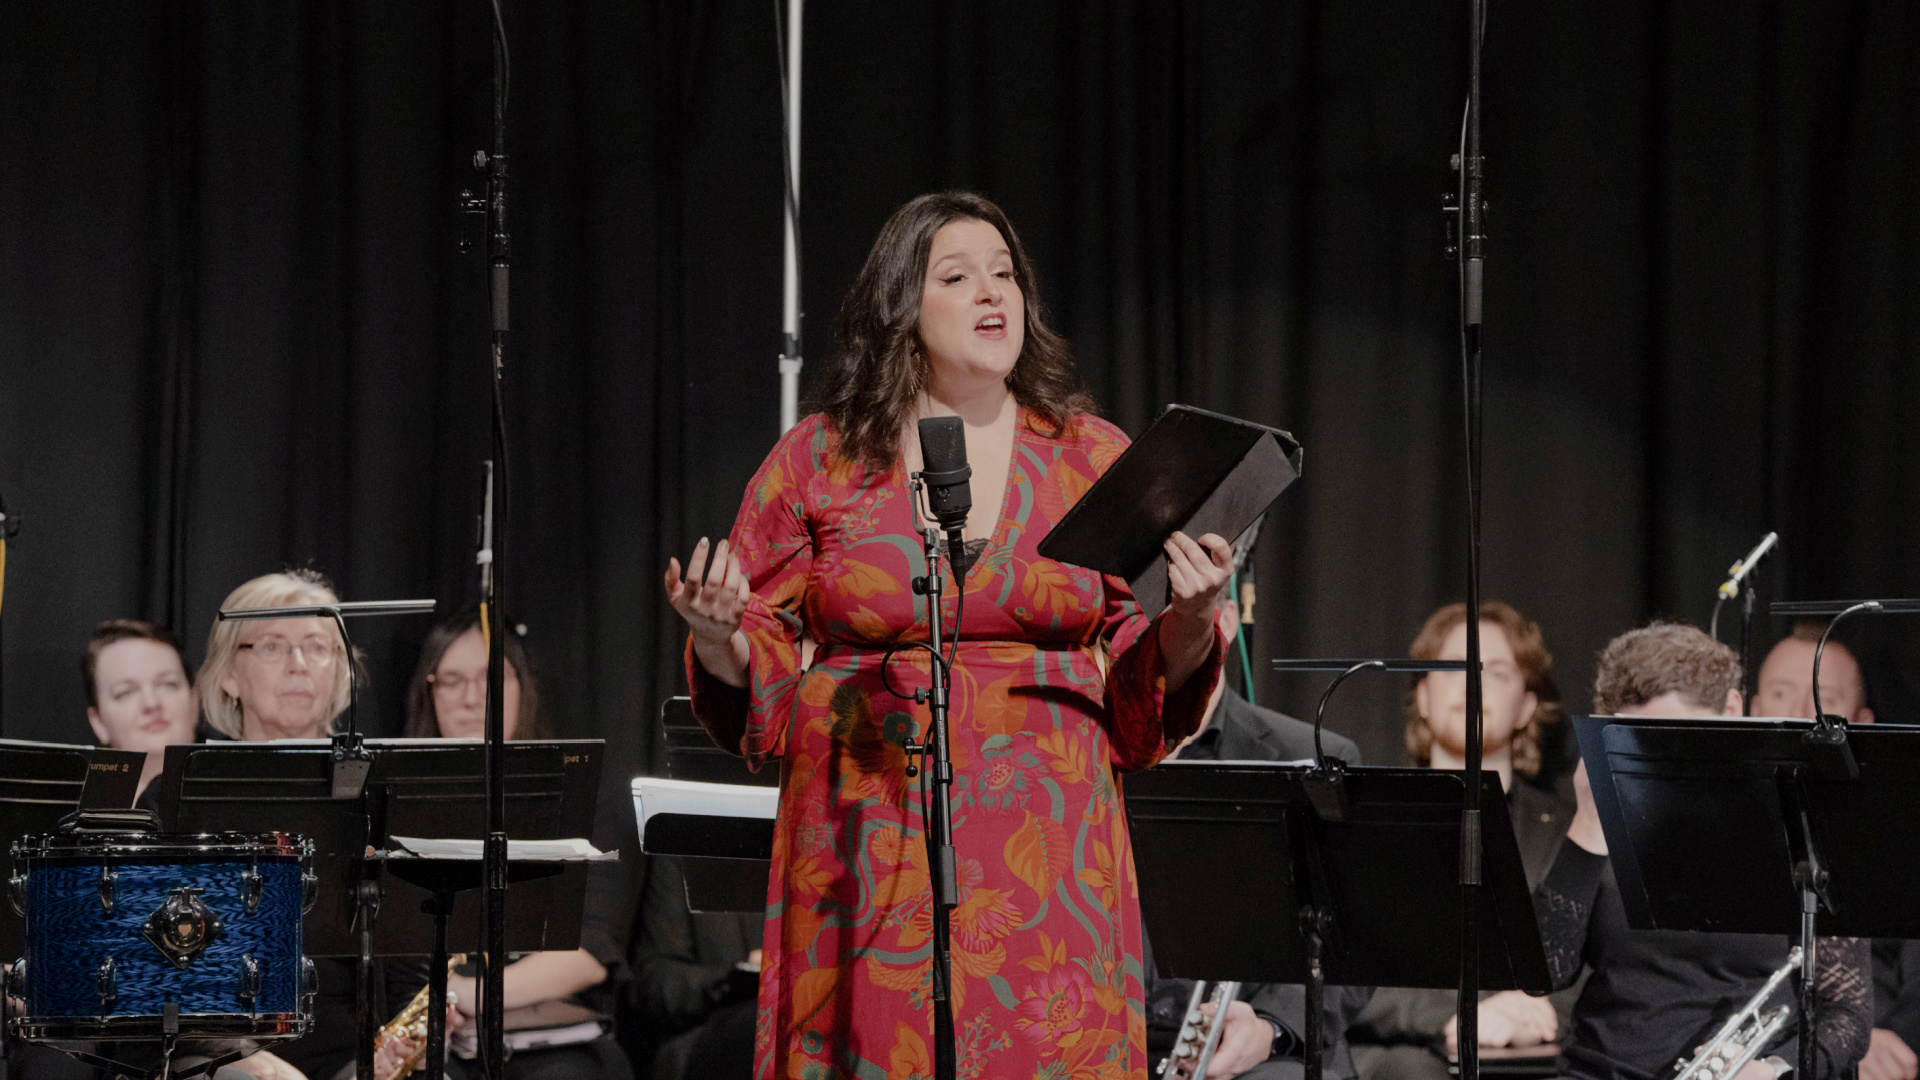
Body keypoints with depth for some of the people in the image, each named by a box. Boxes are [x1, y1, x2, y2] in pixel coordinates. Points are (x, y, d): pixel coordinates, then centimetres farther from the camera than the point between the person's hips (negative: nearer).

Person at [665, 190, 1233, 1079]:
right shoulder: (818, 462, 4)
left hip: (1048, 849, 1)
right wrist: (717, 634, -12)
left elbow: (1146, 700, 7)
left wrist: (1189, 620, -12)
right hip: (873, 855, -1)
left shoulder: (1094, 459, 7)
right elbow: (758, 691, 8)